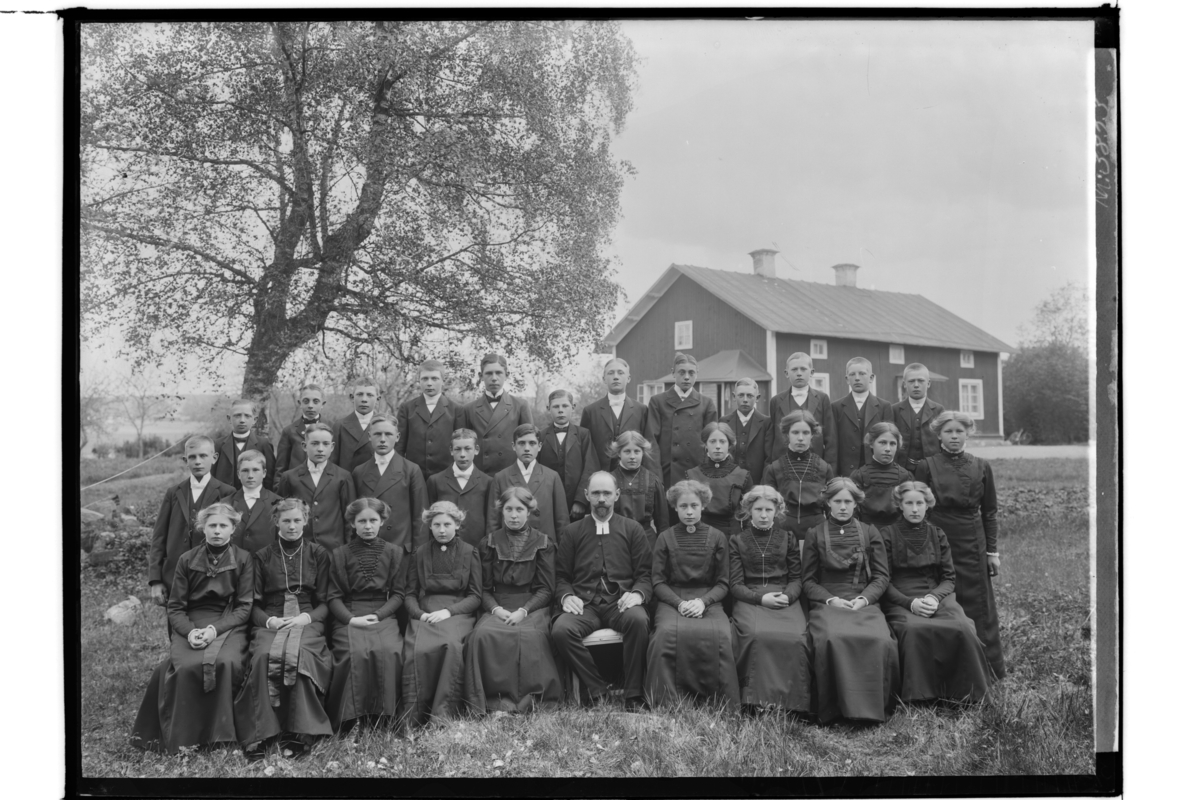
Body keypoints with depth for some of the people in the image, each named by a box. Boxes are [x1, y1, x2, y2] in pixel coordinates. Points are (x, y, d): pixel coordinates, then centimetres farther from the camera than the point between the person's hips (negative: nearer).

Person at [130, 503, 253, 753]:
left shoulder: (243, 559, 2)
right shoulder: (187, 561, 6)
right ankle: (182, 738, -15)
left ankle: (219, 734, -17)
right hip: (190, 626, 1)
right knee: (187, 666, -31)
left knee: (225, 662, -33)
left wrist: (215, 629, -17)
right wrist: (190, 631, -14)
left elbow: (244, 607, -1)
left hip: (229, 626, -1)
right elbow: (175, 608, 6)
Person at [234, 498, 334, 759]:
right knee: (265, 656, -34)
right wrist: (268, 620, -9)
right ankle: (260, 733, -31)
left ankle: (298, 733, -32)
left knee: (298, 655, -35)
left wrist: (306, 617, -10)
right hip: (271, 621, 1)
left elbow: (324, 603, 10)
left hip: (308, 621, -1)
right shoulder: (262, 557, 17)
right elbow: (254, 604, 12)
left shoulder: (318, 554, 15)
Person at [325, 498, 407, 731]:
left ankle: (386, 718, -18)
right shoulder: (340, 554, 11)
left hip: (383, 615, 0)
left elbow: (398, 594, 8)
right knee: (357, 652, -31)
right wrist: (351, 618, -11)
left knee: (389, 651, -30)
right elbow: (334, 596, 6)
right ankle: (350, 719, -19)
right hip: (348, 617, 0)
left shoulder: (394, 552, 12)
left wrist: (378, 615, -8)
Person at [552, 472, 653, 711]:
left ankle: (634, 695, -21)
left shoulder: (632, 529, 17)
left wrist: (637, 593, -11)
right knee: (560, 630, -31)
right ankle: (597, 688, -12)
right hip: (584, 604, 1)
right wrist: (566, 596, -7)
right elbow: (560, 575, 15)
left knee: (638, 620, -36)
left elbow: (644, 573, 11)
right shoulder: (571, 532, 18)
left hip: (621, 602, -1)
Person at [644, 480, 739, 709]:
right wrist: (680, 603, -12)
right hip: (672, 601, 0)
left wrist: (703, 601, -12)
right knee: (667, 632, -34)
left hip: (708, 601, 0)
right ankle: (665, 704, -23)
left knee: (720, 635, -32)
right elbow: (658, 582, 6)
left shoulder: (717, 538, 10)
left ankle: (723, 705, -19)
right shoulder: (665, 538, 10)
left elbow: (722, 584, 7)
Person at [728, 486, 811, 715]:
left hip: (785, 598, 1)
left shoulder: (788, 538, 15)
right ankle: (759, 699, -25)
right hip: (750, 599, -1)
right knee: (758, 635, -34)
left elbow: (796, 578, 12)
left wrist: (787, 596, -11)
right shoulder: (737, 540, 11)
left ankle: (790, 701, -18)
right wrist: (760, 598, -13)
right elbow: (735, 585, 5)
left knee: (795, 637, -30)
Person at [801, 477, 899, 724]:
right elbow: (807, 580, 9)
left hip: (865, 602, 1)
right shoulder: (814, 535, 12)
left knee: (880, 640, -32)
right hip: (826, 603, -1)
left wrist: (864, 599, -8)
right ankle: (833, 710, -23)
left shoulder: (870, 533, 15)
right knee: (832, 639, -35)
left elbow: (881, 576, 10)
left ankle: (874, 708, -16)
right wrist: (830, 599, -9)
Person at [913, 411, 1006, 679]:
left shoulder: (981, 467, 5)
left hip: (973, 546, 2)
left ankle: (991, 671, 15)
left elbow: (989, 513, 9)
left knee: (980, 607, 5)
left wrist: (993, 550, 5)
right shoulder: (926, 467, -1)